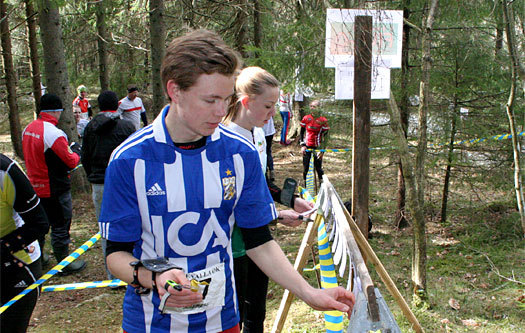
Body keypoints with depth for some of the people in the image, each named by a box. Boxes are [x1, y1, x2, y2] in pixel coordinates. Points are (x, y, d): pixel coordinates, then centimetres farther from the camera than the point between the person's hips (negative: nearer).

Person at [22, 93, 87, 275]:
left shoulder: (28, 129, 2)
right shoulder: (55, 133, -24)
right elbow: (71, 162, -20)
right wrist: (76, 151, 1)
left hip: (35, 186, 8)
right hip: (54, 189, -8)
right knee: (60, 226, 5)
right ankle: (65, 264, 17)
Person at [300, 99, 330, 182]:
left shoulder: (323, 120, -6)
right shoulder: (306, 118, 1)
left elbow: (326, 136, -1)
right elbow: (302, 132, 9)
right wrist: (302, 145, 0)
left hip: (317, 147, -2)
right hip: (307, 147, 2)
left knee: (318, 167, 3)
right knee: (305, 167, 7)